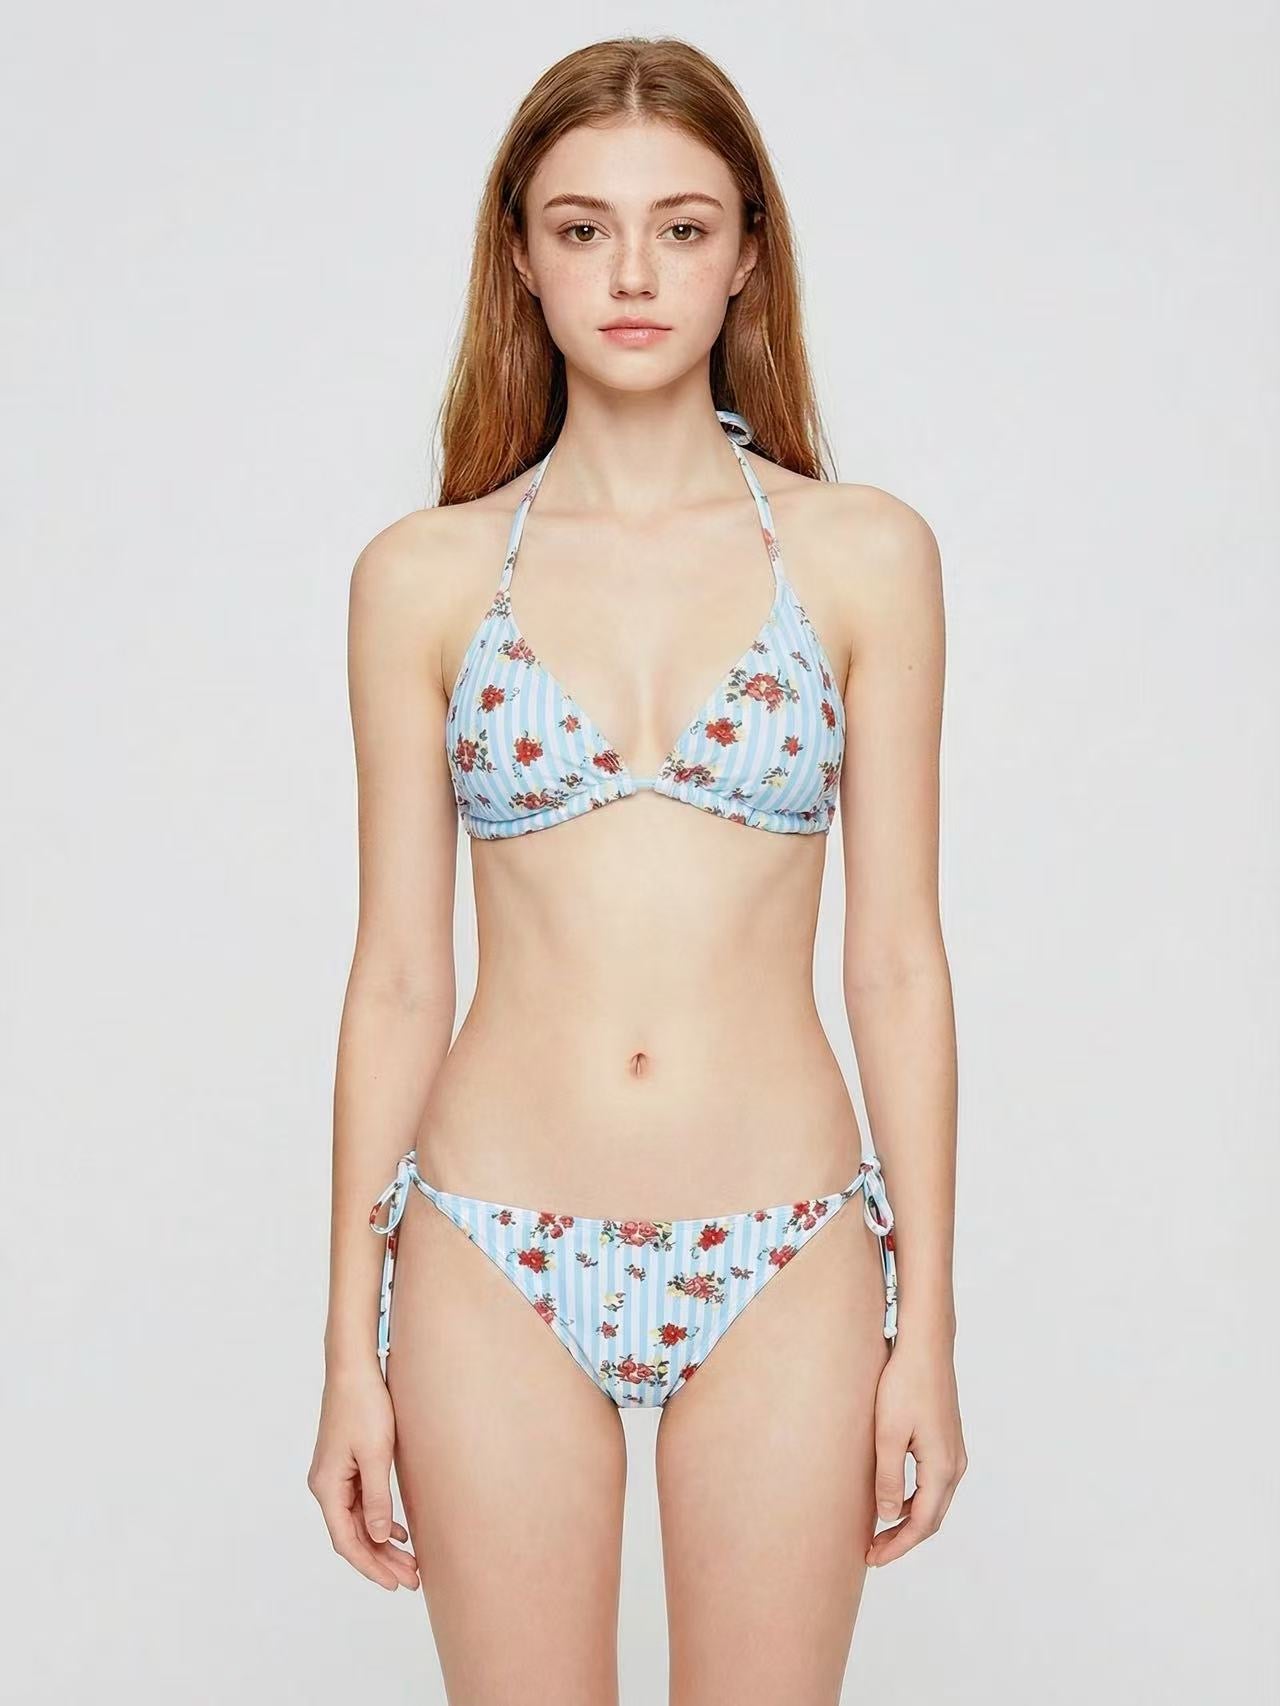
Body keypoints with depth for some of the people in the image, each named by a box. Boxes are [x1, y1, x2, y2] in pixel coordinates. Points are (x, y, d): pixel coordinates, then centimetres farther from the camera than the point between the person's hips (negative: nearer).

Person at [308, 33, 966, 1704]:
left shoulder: (864, 553, 1)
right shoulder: (423, 576, 1)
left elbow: (897, 957, 1)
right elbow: (399, 976, 3)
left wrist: (928, 1320, 0)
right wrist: (351, 1347, 3)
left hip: (785, 1260, 0)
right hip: (497, 1257, 0)